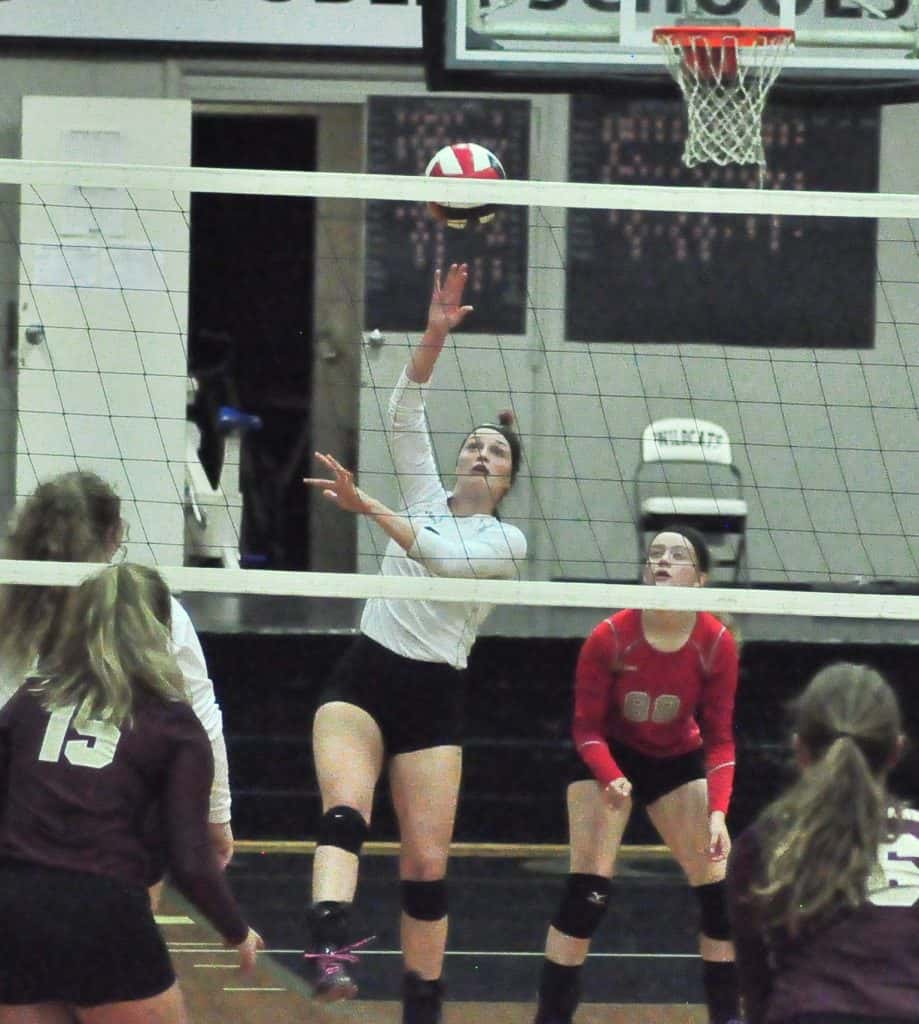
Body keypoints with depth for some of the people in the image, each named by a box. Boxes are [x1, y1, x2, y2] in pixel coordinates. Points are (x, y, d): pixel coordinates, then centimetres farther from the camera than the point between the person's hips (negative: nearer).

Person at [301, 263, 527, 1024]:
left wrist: (367, 506, -24)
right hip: (364, 681, 1)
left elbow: (442, 555, -16)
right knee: (345, 812, -27)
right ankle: (330, 947, -48)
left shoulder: (506, 541, 5)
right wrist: (436, 333, -9)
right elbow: (406, 414, 2)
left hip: (433, 697, -1)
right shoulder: (428, 498, 14)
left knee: (427, 863, -3)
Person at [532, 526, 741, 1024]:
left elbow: (719, 739, -13)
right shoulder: (610, 637, -25)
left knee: (719, 894, -3)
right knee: (587, 891, -14)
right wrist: (611, 779, -34)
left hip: (680, 763, 2)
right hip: (608, 759, -2)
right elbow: (587, 728, -16)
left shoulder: (717, 644, -20)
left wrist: (717, 812, -25)